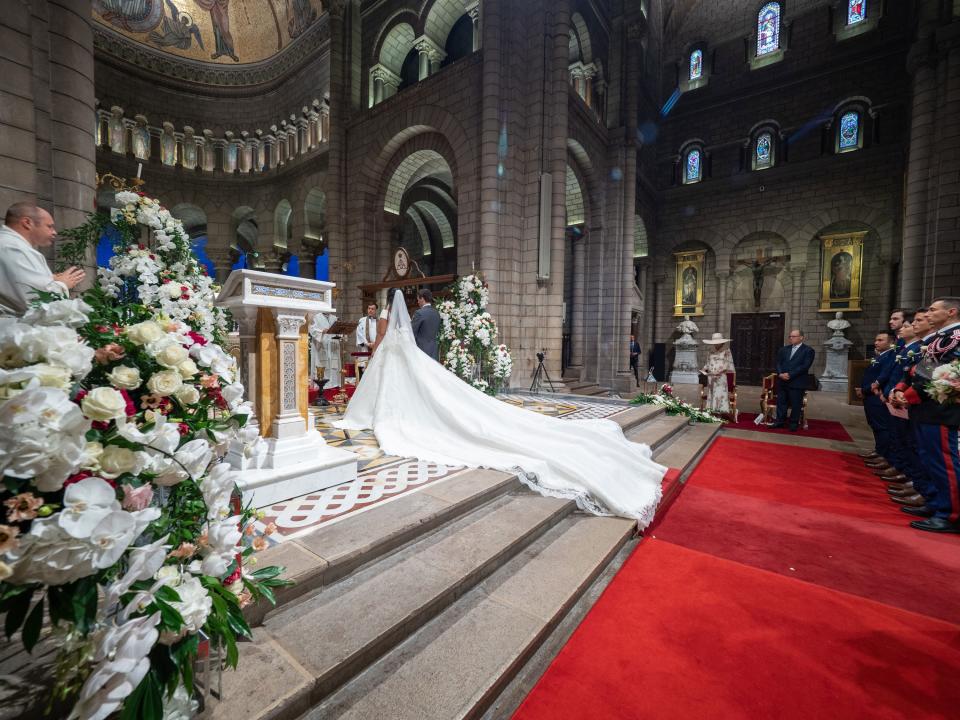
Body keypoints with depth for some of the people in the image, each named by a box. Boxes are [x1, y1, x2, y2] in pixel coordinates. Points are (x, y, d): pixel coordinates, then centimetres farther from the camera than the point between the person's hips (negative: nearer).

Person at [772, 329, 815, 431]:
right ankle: (780, 421, 17)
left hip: (797, 383, -5)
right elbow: (778, 363, 10)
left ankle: (794, 423, 15)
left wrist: (790, 375, -19)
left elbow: (805, 366, -12)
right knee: (781, 402, 9)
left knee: (795, 404, 3)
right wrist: (780, 374, -9)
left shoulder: (808, 350, -2)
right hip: (782, 381, 5)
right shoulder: (784, 349, 14)